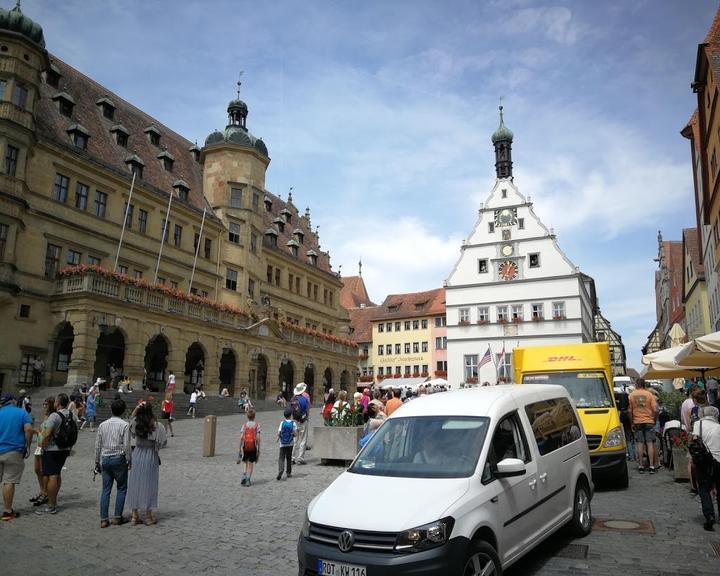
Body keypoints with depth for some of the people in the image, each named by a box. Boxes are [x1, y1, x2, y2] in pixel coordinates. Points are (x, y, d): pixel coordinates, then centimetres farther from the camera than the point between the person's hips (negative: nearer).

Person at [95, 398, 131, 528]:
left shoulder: (103, 425, 5)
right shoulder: (125, 425, -10)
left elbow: (97, 445, 9)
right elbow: (126, 446, -11)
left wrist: (97, 462, 18)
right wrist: (129, 461, 0)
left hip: (105, 459, 4)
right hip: (118, 459, -4)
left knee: (106, 489, 9)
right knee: (121, 488, 9)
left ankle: (104, 519, 10)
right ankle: (117, 517, 9)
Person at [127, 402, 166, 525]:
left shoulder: (135, 424, -8)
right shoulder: (157, 427, -17)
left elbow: (131, 418, 16)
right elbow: (163, 442, -8)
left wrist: (137, 408, -1)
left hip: (137, 456, 3)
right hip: (150, 457, -3)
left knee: (135, 484, 12)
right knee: (148, 485, 6)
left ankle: (135, 515, 19)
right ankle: (148, 516, 14)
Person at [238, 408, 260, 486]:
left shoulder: (244, 425, 1)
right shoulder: (256, 425, -1)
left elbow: (241, 437, -6)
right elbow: (258, 438, -7)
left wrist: (239, 448, -1)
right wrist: (258, 448, -1)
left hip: (245, 447, 1)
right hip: (253, 447, -1)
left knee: (246, 462, 17)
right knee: (251, 464, 8)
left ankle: (244, 475, -4)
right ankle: (248, 480, 3)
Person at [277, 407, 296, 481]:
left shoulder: (282, 423, -5)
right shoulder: (293, 423, -6)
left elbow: (279, 433, -7)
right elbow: (295, 433, -8)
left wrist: (278, 438, 13)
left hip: (282, 443, -1)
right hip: (290, 443, 1)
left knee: (281, 457, -1)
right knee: (289, 458, 14)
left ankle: (280, 470, -22)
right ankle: (288, 472, 19)